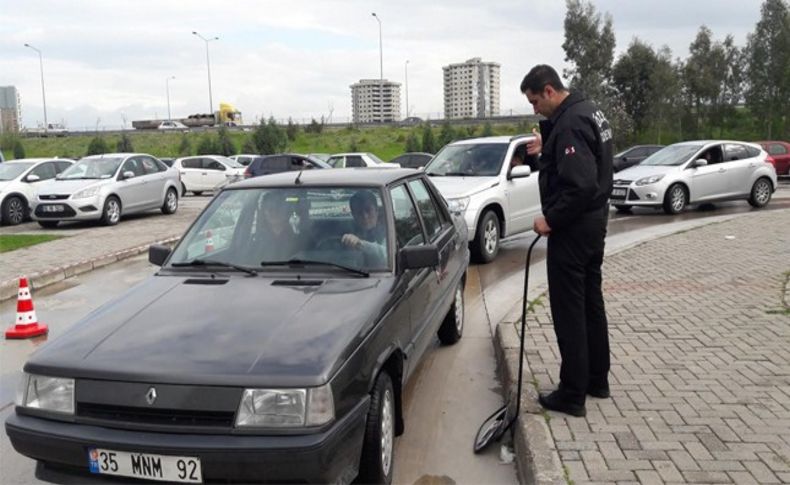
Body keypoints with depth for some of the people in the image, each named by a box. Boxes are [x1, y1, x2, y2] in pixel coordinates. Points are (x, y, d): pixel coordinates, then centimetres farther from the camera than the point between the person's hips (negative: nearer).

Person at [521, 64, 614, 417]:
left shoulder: (570, 123, -21)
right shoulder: (587, 111, 11)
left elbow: (581, 185, -28)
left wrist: (551, 220, -19)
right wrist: (546, 148, 11)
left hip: (572, 227, -11)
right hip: (594, 219, 11)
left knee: (569, 309, -3)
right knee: (591, 302, 18)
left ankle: (573, 394, 6)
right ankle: (597, 379, 30)